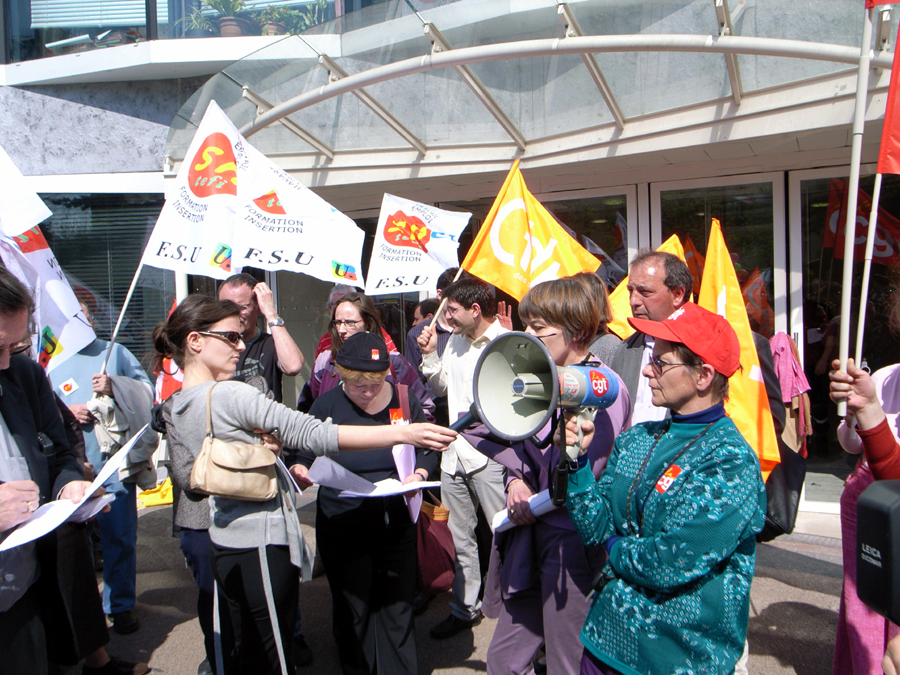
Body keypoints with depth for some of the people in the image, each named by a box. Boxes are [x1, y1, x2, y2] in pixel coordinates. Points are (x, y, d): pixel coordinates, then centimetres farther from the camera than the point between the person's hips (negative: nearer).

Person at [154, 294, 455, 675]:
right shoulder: (230, 395, -21)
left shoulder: (173, 410, 6)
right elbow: (314, 435, -26)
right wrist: (402, 433, -25)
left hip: (222, 543, 9)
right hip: (261, 545, -9)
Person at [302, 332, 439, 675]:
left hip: (395, 521, 1)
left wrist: (419, 474, -13)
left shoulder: (404, 401, -5)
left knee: (397, 606, 13)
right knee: (352, 611, 14)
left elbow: (428, 449, 6)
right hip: (342, 527, -1)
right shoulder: (327, 405, -8)